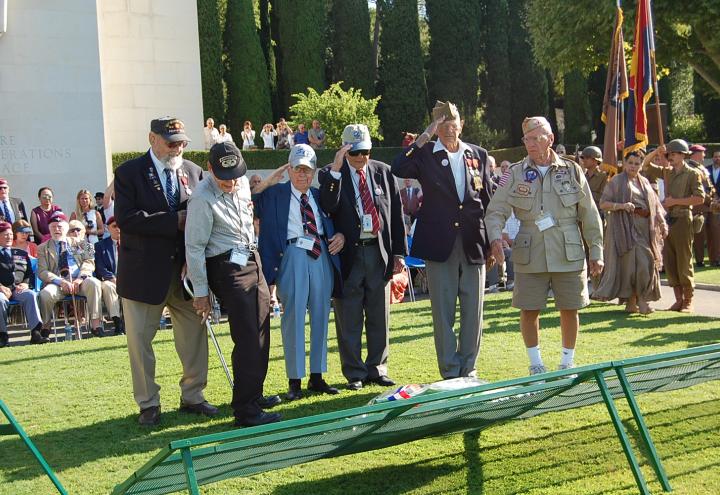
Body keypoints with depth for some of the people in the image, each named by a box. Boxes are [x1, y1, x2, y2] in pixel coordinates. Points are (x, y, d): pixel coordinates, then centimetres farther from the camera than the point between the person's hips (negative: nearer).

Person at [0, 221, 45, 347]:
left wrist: (26, 284, -5)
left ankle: (35, 332, -37)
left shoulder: (22, 254, 25)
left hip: (18, 289, 3)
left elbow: (30, 274, 18)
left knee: (31, 295, -31)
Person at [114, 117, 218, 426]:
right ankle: (148, 404, 17)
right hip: (144, 271, -3)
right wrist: (174, 221, -19)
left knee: (194, 334, 9)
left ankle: (192, 396, 25)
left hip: (186, 269, 4)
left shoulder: (193, 172, 7)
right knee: (140, 340, 3)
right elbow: (126, 218, -17)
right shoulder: (129, 173, -6)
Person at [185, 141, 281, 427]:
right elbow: (194, 247, -15)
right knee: (247, 337, -12)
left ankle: (254, 394, 30)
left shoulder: (243, 183, 4)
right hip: (227, 268, -8)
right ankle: (245, 411, -7)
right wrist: (201, 292, -13)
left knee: (261, 331, 14)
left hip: (252, 260, 8)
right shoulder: (203, 199, -18)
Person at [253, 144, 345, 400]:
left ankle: (317, 377, 18)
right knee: (294, 318, -4)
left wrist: (340, 236, 4)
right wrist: (268, 181, -12)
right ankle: (294, 381, 3)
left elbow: (336, 223, 25)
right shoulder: (275, 193, 4)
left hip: (322, 256, 5)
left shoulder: (320, 196, 17)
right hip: (293, 256, -4)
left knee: (321, 317, 8)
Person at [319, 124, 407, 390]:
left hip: (379, 252, 3)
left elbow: (396, 214, 8)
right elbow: (327, 207, -19)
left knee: (379, 317, 11)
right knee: (349, 320, 4)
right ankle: (354, 373, 15)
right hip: (348, 255, -3)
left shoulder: (384, 172, 6)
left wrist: (399, 253, 5)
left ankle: (377, 369, 23)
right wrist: (335, 171, -24)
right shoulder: (329, 174, -2)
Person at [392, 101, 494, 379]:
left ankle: (468, 368, 18)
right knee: (443, 311, 2)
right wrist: (424, 138, -19)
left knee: (473, 310, 6)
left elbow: (489, 200, 12)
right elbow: (398, 170, -20)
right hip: (439, 244, -2)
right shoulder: (425, 154, 1)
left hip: (474, 244, 3)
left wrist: (492, 243, 8)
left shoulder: (478, 155, 10)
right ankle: (450, 372, 11)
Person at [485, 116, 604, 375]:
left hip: (569, 256, 0)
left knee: (569, 309, 7)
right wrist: (495, 237, -20)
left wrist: (596, 252, 6)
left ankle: (568, 362, 25)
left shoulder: (572, 171, 3)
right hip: (530, 257, 0)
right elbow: (496, 210, -1)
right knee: (529, 310, 3)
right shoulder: (515, 173, 2)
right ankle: (536, 364, 21)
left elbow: (589, 215, 7)